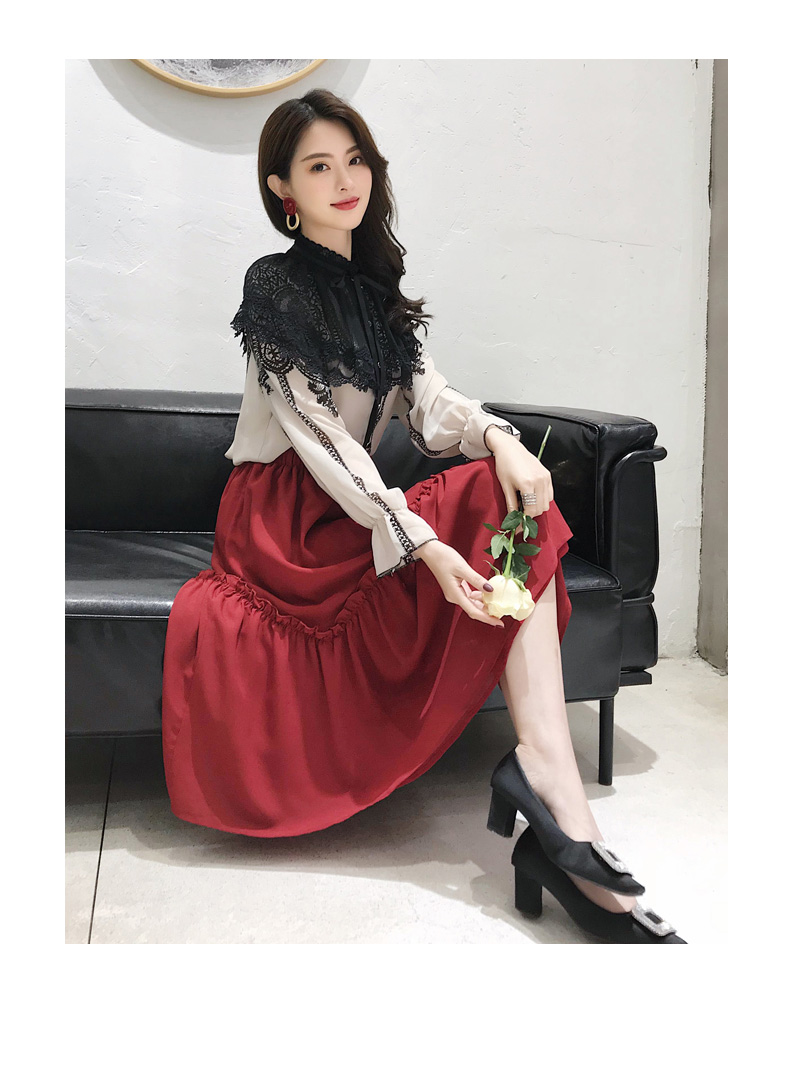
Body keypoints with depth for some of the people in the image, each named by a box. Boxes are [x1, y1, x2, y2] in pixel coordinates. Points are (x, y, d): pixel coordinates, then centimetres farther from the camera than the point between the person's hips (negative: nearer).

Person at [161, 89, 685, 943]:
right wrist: (422, 544, -30)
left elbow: (428, 405, 2)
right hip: (283, 517, -6)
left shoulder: (375, 289, 15)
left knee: (514, 497, -18)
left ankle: (540, 762, -27)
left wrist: (498, 438, -21)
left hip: (354, 508, 6)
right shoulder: (274, 288, -6)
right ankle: (550, 774, -27)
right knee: (497, 521, -23)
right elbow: (320, 438, -19)